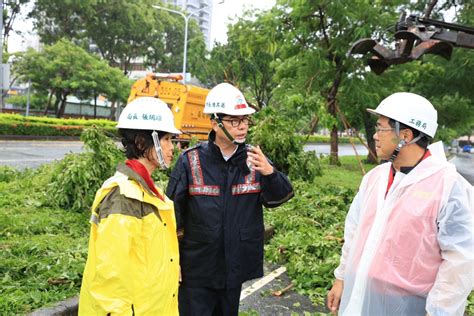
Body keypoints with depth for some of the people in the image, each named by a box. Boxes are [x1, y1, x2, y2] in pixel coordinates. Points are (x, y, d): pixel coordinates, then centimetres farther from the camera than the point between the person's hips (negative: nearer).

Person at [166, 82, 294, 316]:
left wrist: (268, 172, -29)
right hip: (197, 270, -3)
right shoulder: (190, 161, -11)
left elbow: (278, 198, -8)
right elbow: (172, 212, -6)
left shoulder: (253, 158, -2)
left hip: (236, 268, 4)